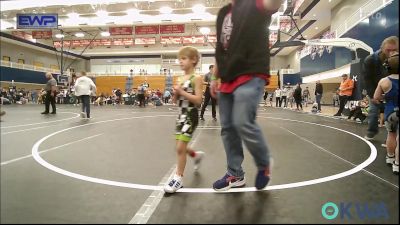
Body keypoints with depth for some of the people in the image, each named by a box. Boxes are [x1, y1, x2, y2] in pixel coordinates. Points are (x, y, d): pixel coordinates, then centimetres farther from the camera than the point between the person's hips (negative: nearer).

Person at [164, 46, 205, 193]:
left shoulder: (196, 78, -10)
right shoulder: (181, 79, 10)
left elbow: (198, 100, -20)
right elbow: (175, 100, 14)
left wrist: (182, 92, -21)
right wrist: (175, 93, -7)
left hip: (191, 116, -8)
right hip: (181, 115, 8)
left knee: (180, 148, -7)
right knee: (180, 147, 15)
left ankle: (178, 178, 8)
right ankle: (197, 155, 44)